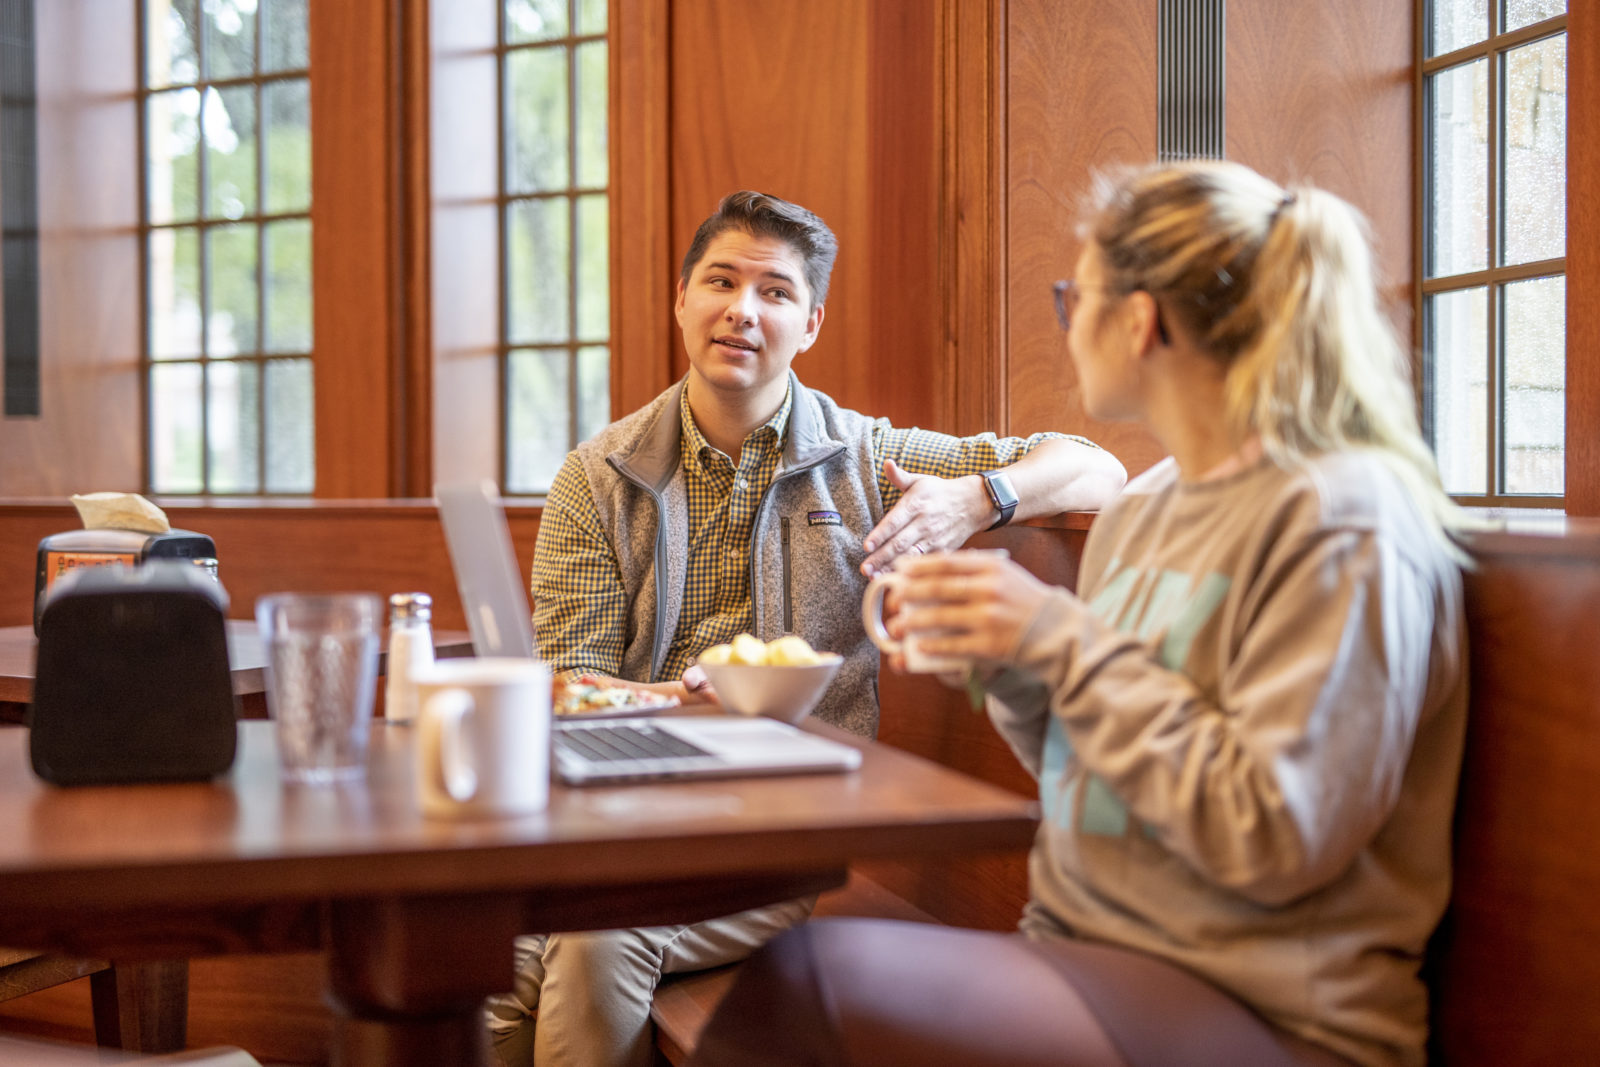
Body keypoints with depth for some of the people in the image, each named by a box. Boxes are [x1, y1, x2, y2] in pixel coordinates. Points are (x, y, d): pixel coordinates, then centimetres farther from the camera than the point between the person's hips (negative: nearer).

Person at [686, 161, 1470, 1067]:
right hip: (1086, 956, 7)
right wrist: (1011, 666, 0)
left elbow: (1276, 841, -19)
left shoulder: (1342, 518, -13)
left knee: (813, 975, -25)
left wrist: (1067, 643, -17)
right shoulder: (1143, 507, 13)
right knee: (770, 983, -16)